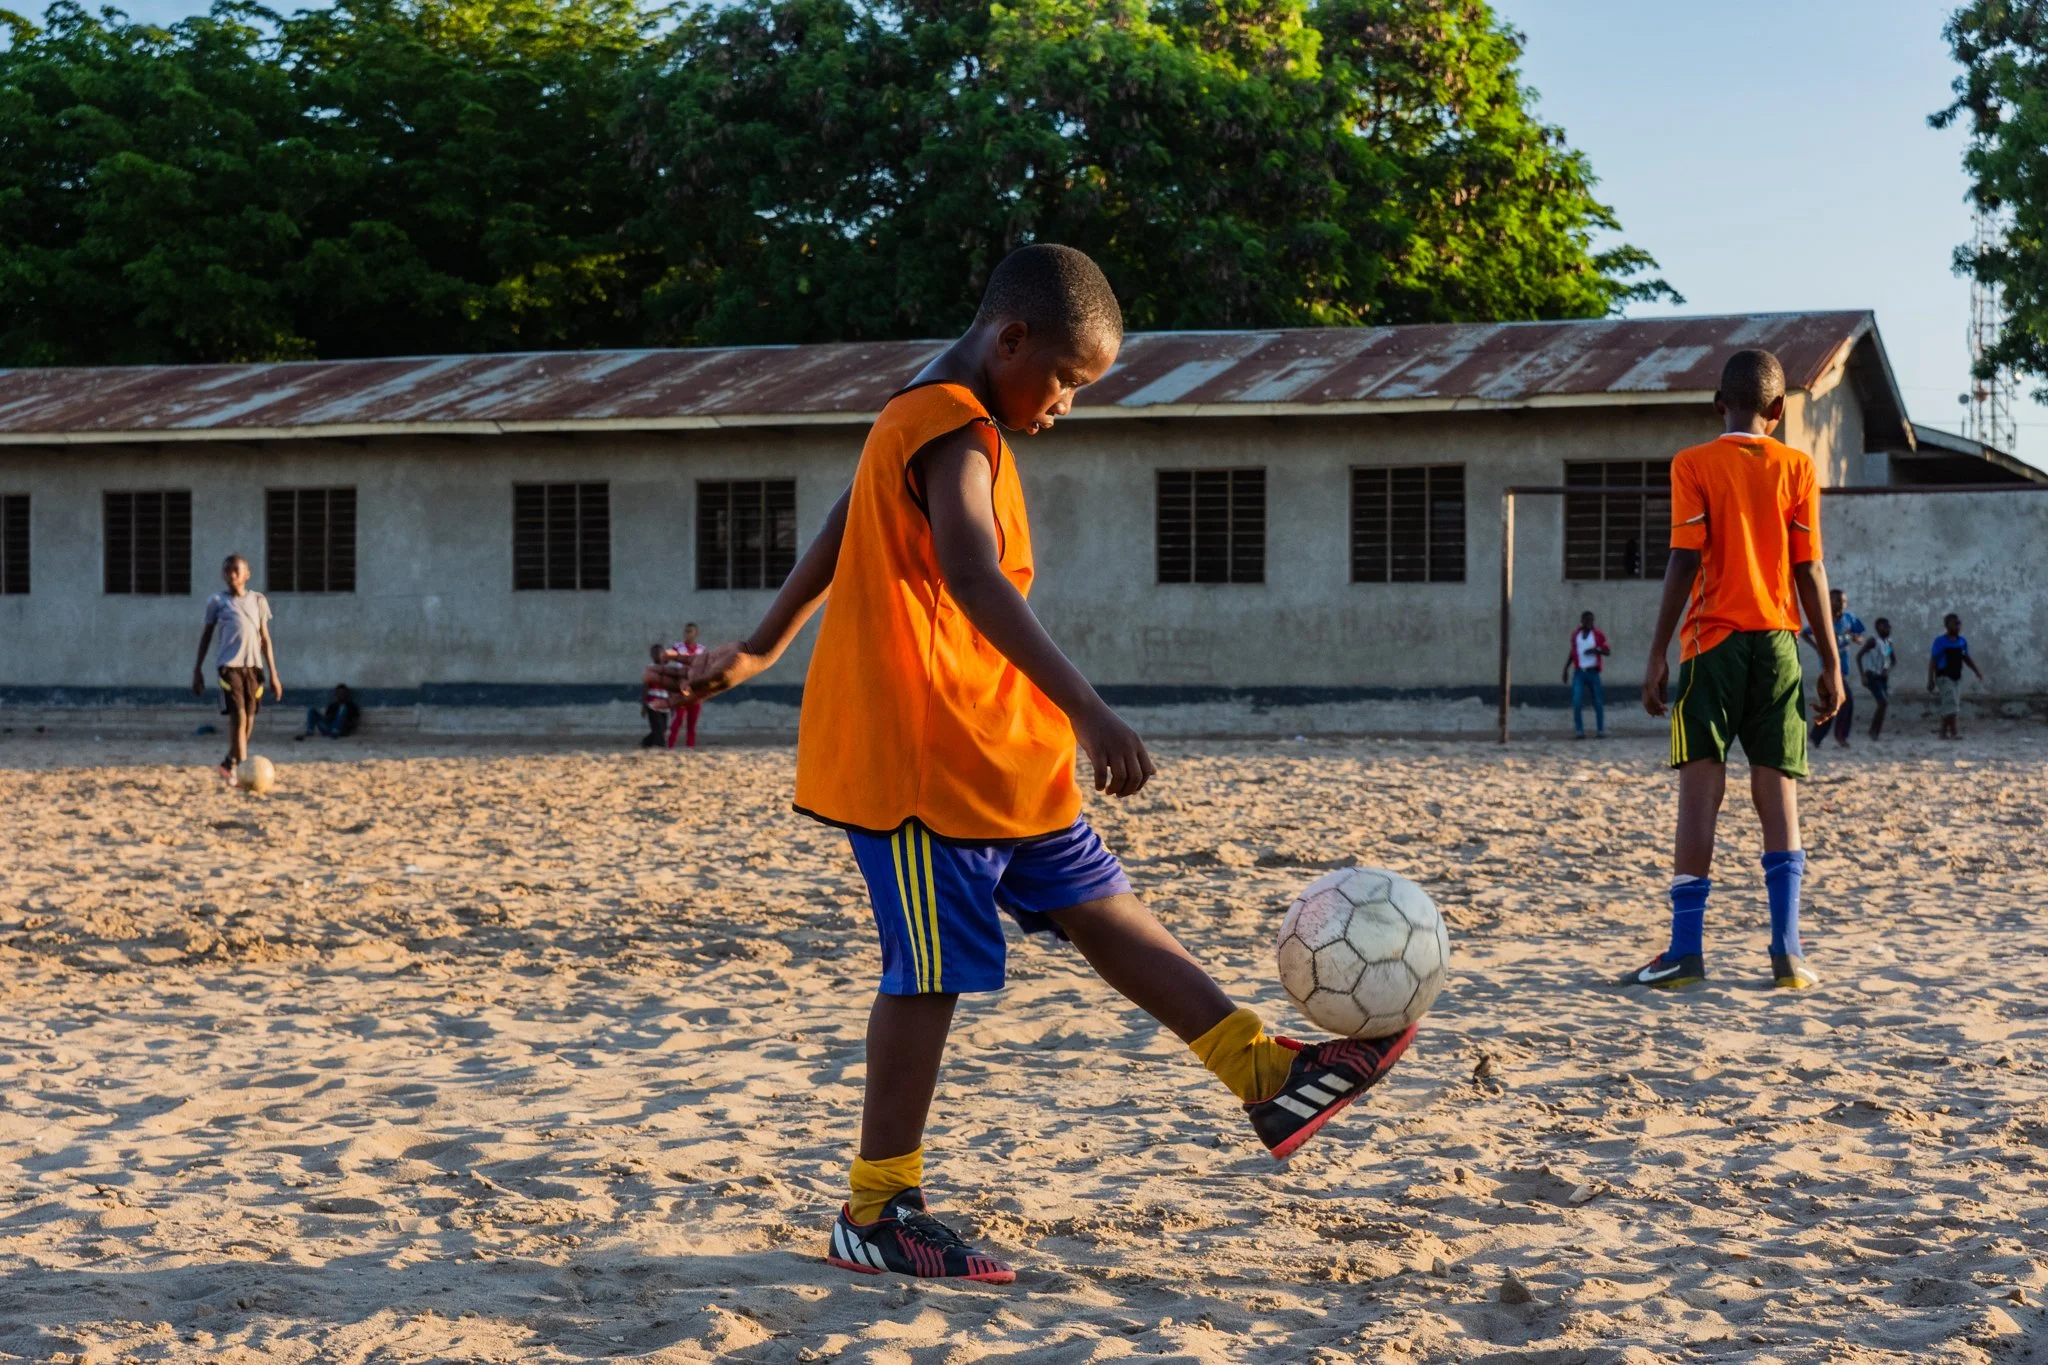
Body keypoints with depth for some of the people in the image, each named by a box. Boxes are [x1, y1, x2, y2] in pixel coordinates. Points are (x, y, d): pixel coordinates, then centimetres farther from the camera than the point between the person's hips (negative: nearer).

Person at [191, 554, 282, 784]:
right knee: (238, 714, -17)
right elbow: (206, 635, 11)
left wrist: (273, 674, 8)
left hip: (253, 665, 3)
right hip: (229, 665, -3)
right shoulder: (217, 601, 5)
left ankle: (230, 764, 23)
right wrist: (197, 669, 7)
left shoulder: (258, 601, 11)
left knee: (249, 718, 5)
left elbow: (265, 639, 12)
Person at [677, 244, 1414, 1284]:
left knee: (1096, 901, 12)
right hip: (922, 753, -11)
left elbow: (843, 529, 26)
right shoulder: (956, 431, -18)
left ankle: (1268, 1074, 17)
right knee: (934, 967, -6)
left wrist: (763, 648, 37)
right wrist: (1088, 710, -43)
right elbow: (972, 573, -34)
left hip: (989, 756, 11)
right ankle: (877, 1216, 2)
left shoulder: (929, 419, 15)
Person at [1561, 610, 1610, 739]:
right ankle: (1579, 730, -6)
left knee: (1598, 703, 2)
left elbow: (1608, 651, -2)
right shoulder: (1576, 635, 10)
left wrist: (1596, 650, -20)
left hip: (1593, 672, -2)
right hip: (1579, 673, 2)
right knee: (1577, 702, -10)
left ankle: (1600, 730, 13)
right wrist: (1566, 668, 19)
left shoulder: (1597, 635, -1)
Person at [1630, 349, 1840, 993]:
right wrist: (1830, 661, 7)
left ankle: (1686, 949, -7)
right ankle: (1787, 951, -1)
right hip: (1777, 644, 2)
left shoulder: (1693, 465, -2)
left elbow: (1685, 561, -8)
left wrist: (1658, 654, -5)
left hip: (1713, 640, -2)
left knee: (1700, 790, -3)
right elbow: (1809, 569, 2)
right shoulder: (1797, 467, 5)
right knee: (1778, 793, 5)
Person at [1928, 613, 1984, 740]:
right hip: (1944, 677, -6)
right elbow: (1933, 661, -9)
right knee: (1950, 704, -15)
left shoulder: (1962, 641, 7)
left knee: (1947, 706, 10)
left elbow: (1966, 658, 17)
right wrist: (1930, 680, -13)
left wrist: (1977, 671, 6)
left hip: (1957, 677, 6)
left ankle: (1943, 732, 18)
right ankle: (1954, 732, -20)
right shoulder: (1940, 641, -10)